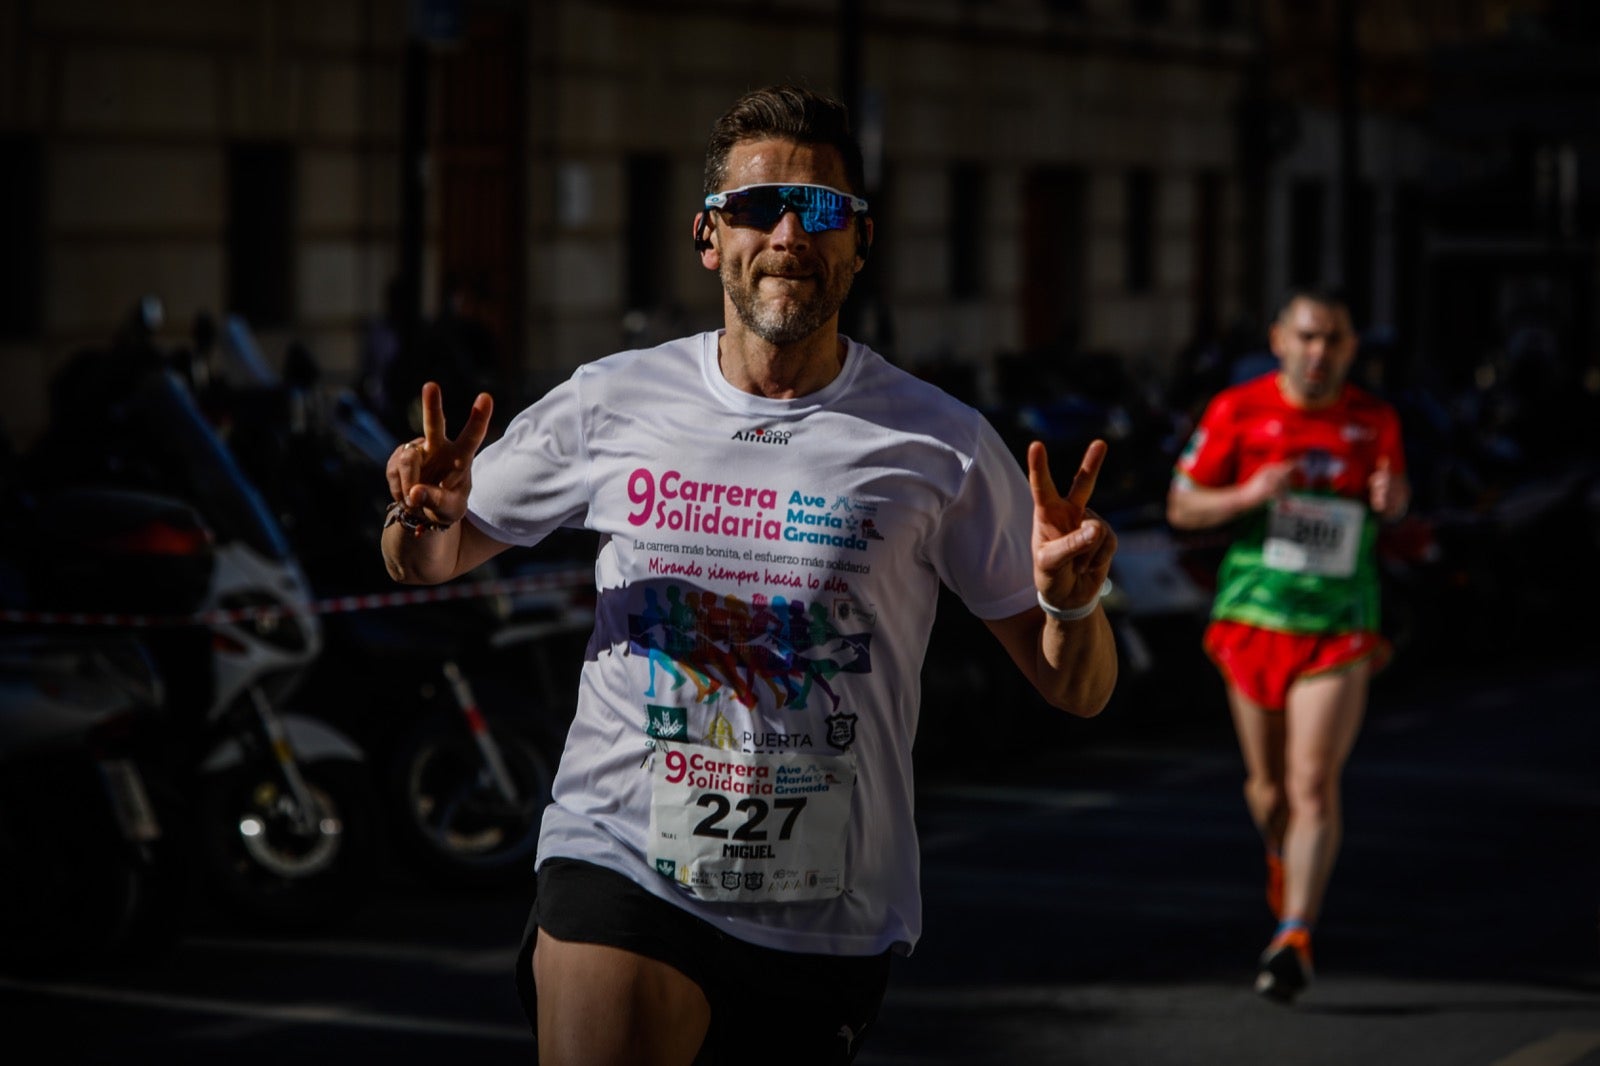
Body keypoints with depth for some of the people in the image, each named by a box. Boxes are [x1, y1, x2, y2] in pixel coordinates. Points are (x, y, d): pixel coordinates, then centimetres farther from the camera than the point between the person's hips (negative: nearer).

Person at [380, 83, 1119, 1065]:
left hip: (830, 919, 1)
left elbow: (1078, 691, 3)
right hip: (623, 865, -1)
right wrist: (426, 519, -7)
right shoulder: (609, 403, 3)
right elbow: (432, 560, 17)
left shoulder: (940, 443, 0)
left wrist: (1071, 605, -20)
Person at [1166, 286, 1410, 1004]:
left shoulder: (1374, 419, 1)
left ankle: (1293, 940, -13)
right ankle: (1285, 861, 47)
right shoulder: (1237, 411, -3)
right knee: (1268, 787, 13)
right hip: (1254, 620, 1)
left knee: (1314, 785, -13)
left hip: (1340, 628, -1)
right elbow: (1181, 507, 0)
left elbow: (1396, 496, 18)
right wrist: (1250, 494, -19)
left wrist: (1392, 499, -8)